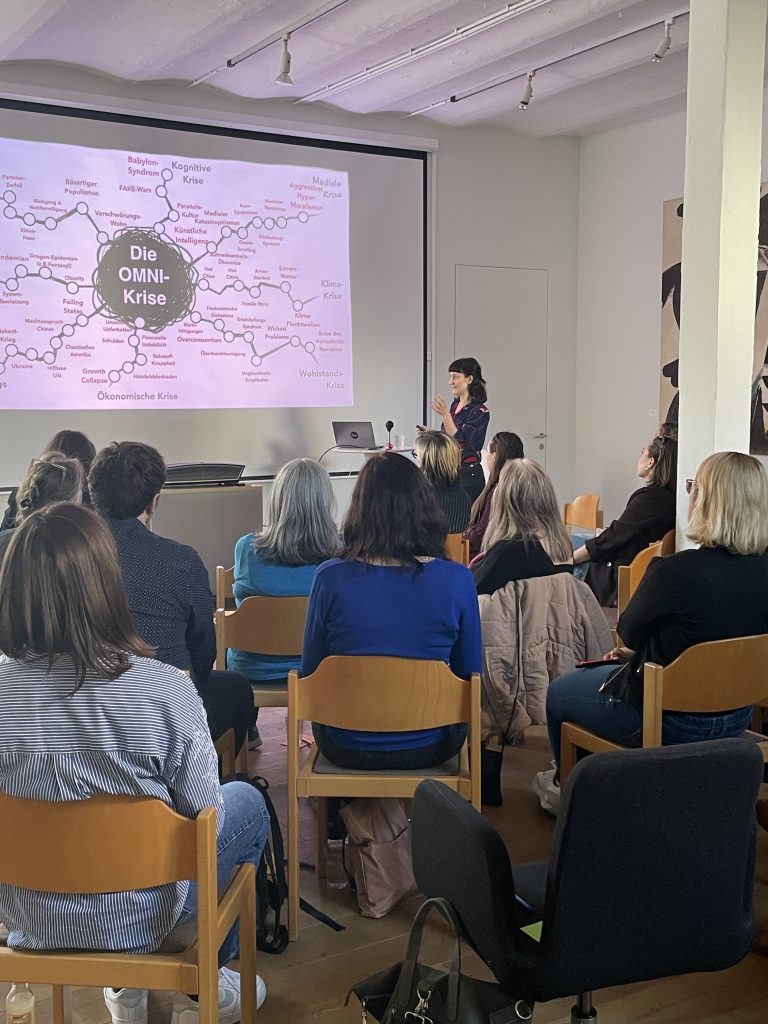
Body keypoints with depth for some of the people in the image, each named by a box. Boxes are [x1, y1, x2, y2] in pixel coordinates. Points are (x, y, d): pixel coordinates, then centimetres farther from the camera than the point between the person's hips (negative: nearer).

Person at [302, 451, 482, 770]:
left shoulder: (330, 578, -17)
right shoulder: (456, 580, -16)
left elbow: (310, 671, -4)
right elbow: (470, 672, -3)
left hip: (348, 748, 0)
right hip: (428, 748, 0)